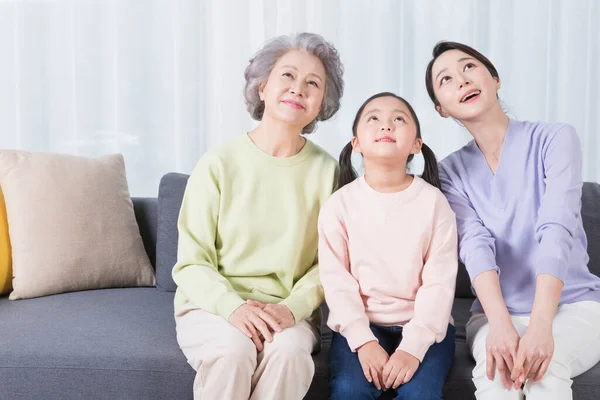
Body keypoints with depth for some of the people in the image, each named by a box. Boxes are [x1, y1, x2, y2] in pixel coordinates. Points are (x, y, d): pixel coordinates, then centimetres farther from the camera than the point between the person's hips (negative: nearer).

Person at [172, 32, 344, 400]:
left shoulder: (325, 170, -1)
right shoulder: (219, 164, -7)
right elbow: (191, 264, -5)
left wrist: (294, 307, -17)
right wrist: (234, 307, -22)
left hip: (287, 312, 1)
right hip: (213, 305, -1)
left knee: (288, 350, -31)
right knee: (233, 349, -33)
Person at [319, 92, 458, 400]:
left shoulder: (433, 201, -3)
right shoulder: (338, 204, -1)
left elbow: (439, 282, -7)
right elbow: (336, 279, -5)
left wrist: (413, 346, -18)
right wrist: (363, 341, -17)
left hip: (423, 325, 0)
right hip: (360, 323, 0)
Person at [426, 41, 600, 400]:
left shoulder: (555, 138, -5)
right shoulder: (451, 172, 4)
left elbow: (556, 231, -19)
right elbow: (475, 245, -13)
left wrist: (540, 325, -33)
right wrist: (499, 324, -31)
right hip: (495, 312, 2)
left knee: (544, 364, -33)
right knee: (495, 370, -31)